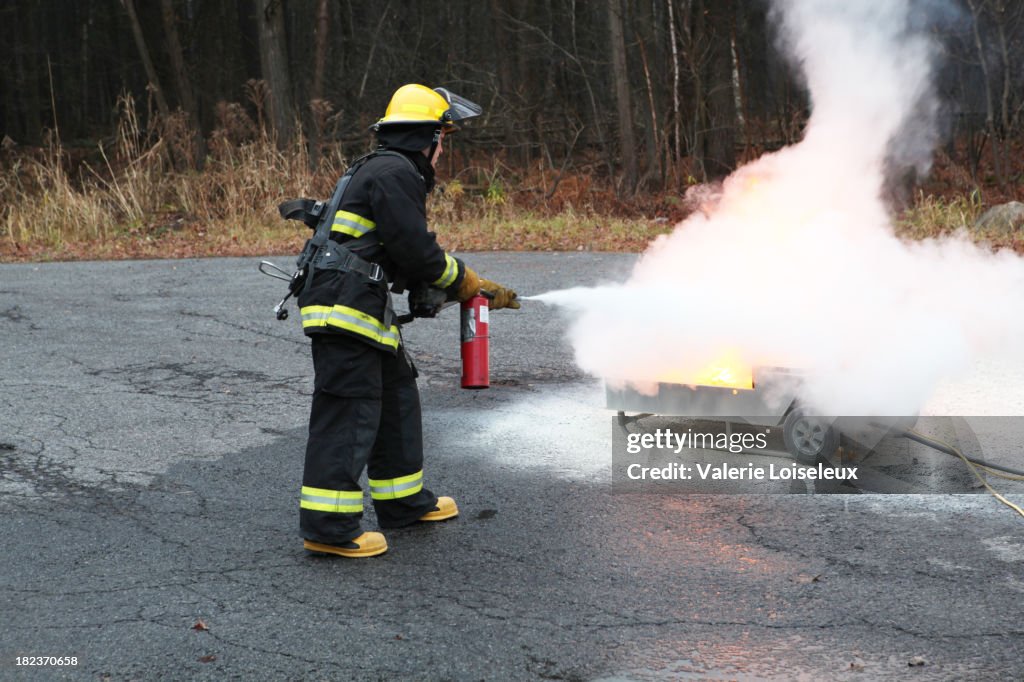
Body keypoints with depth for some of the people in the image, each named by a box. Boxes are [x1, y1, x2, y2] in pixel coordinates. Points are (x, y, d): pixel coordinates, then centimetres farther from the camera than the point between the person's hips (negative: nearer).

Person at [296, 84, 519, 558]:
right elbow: (416, 250, -17)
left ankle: (403, 501, 31)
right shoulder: (393, 172, -11)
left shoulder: (393, 173, 23)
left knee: (397, 399, 19)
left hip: (367, 312, 11)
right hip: (346, 306, -11)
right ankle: (328, 526, -7)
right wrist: (465, 282, 1)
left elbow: (411, 259, 25)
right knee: (349, 412, -10)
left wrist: (478, 291, 23)